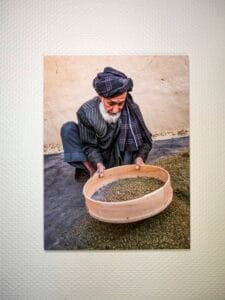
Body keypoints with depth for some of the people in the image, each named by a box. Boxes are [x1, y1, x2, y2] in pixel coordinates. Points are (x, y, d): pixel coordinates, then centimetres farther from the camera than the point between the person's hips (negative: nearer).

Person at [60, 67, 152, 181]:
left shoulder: (131, 109, -21)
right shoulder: (86, 111, -22)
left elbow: (145, 139, -13)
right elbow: (89, 145, -15)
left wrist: (140, 157, -30)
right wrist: (98, 163, -31)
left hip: (118, 159, 0)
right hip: (96, 158, 1)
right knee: (68, 128, -19)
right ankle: (92, 171, -19)